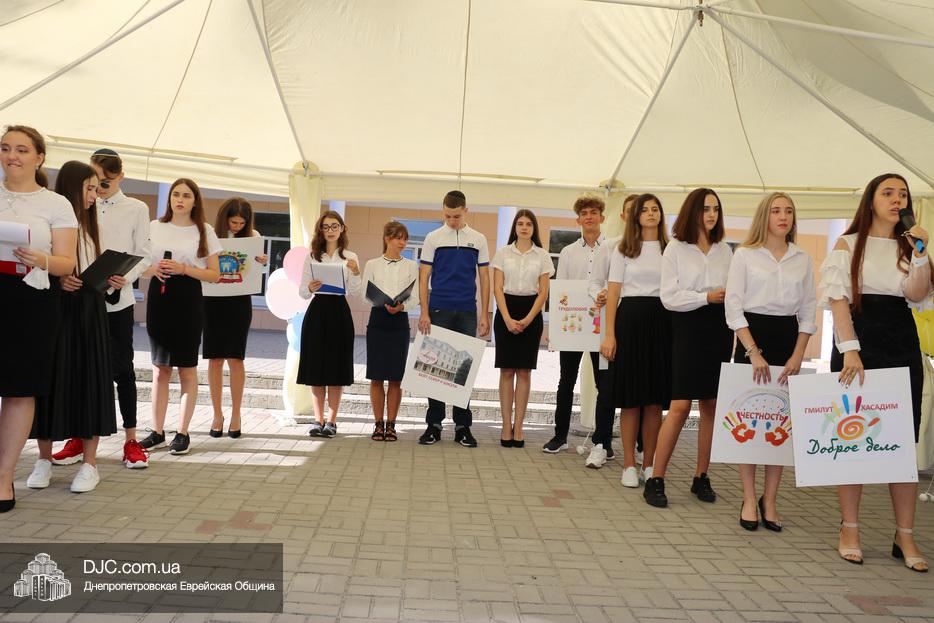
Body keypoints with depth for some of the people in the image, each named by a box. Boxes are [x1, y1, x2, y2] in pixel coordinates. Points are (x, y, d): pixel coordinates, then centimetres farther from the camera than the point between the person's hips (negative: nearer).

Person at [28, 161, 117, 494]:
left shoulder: (90, 225, 15)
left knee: (90, 379, 1)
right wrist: (57, 279, -22)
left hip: (89, 310, 4)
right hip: (55, 308, -4)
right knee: (51, 380, 2)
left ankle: (89, 462, 6)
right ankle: (44, 459, 17)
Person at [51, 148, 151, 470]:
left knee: (121, 368, 2)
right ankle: (79, 437, 17)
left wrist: (126, 277, -18)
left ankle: (131, 440, 9)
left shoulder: (136, 208, 4)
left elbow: (144, 255, 0)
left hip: (117, 298, -2)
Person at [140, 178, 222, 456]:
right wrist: (154, 269, -9)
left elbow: (214, 275, 0)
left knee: (187, 368, 1)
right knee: (160, 368, 7)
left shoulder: (205, 231, 3)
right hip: (159, 296, 3)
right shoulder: (154, 227, 9)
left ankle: (183, 433, 11)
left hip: (188, 299, -2)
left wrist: (183, 269, -13)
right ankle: (157, 432, 15)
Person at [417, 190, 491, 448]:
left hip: (467, 312, 1)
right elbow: (424, 277, 2)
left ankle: (463, 425, 13)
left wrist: (485, 315, 2)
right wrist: (424, 313, -7)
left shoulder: (478, 240, 8)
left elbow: (484, 278, 8)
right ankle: (434, 423, 11)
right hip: (439, 310, -1)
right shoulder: (433, 238, 4)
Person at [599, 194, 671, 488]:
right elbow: (613, 292, 2)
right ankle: (629, 465, 10)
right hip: (631, 318, -2)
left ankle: (649, 465, 16)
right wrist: (609, 334, -7)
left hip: (662, 321, 2)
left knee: (656, 399, 5)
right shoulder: (623, 250, 7)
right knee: (630, 399, 1)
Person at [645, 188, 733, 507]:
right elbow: (670, 297, -6)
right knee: (680, 406, -10)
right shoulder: (675, 249, 2)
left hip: (719, 329, 4)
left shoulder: (725, 250, 13)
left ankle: (701, 477, 17)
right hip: (689, 328, -4)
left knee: (712, 405, 5)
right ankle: (655, 480, -2)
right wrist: (706, 297, -14)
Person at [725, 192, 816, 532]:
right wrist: (753, 352, -13)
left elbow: (808, 311, 10)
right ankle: (749, 499, 8)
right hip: (752, 337, -3)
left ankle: (770, 500, 13)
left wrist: (798, 355, -3)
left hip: (788, 337, 3)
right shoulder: (744, 255, 1)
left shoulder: (802, 259, 11)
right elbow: (733, 307, -5)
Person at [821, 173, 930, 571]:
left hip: (902, 344, 3)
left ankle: (905, 537, 9)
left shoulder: (908, 246, 15)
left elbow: (917, 296, 0)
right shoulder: (848, 245, 5)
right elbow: (838, 299, -6)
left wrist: (921, 256, -13)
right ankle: (849, 529, 10)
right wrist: (850, 350, -16)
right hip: (858, 339, -3)